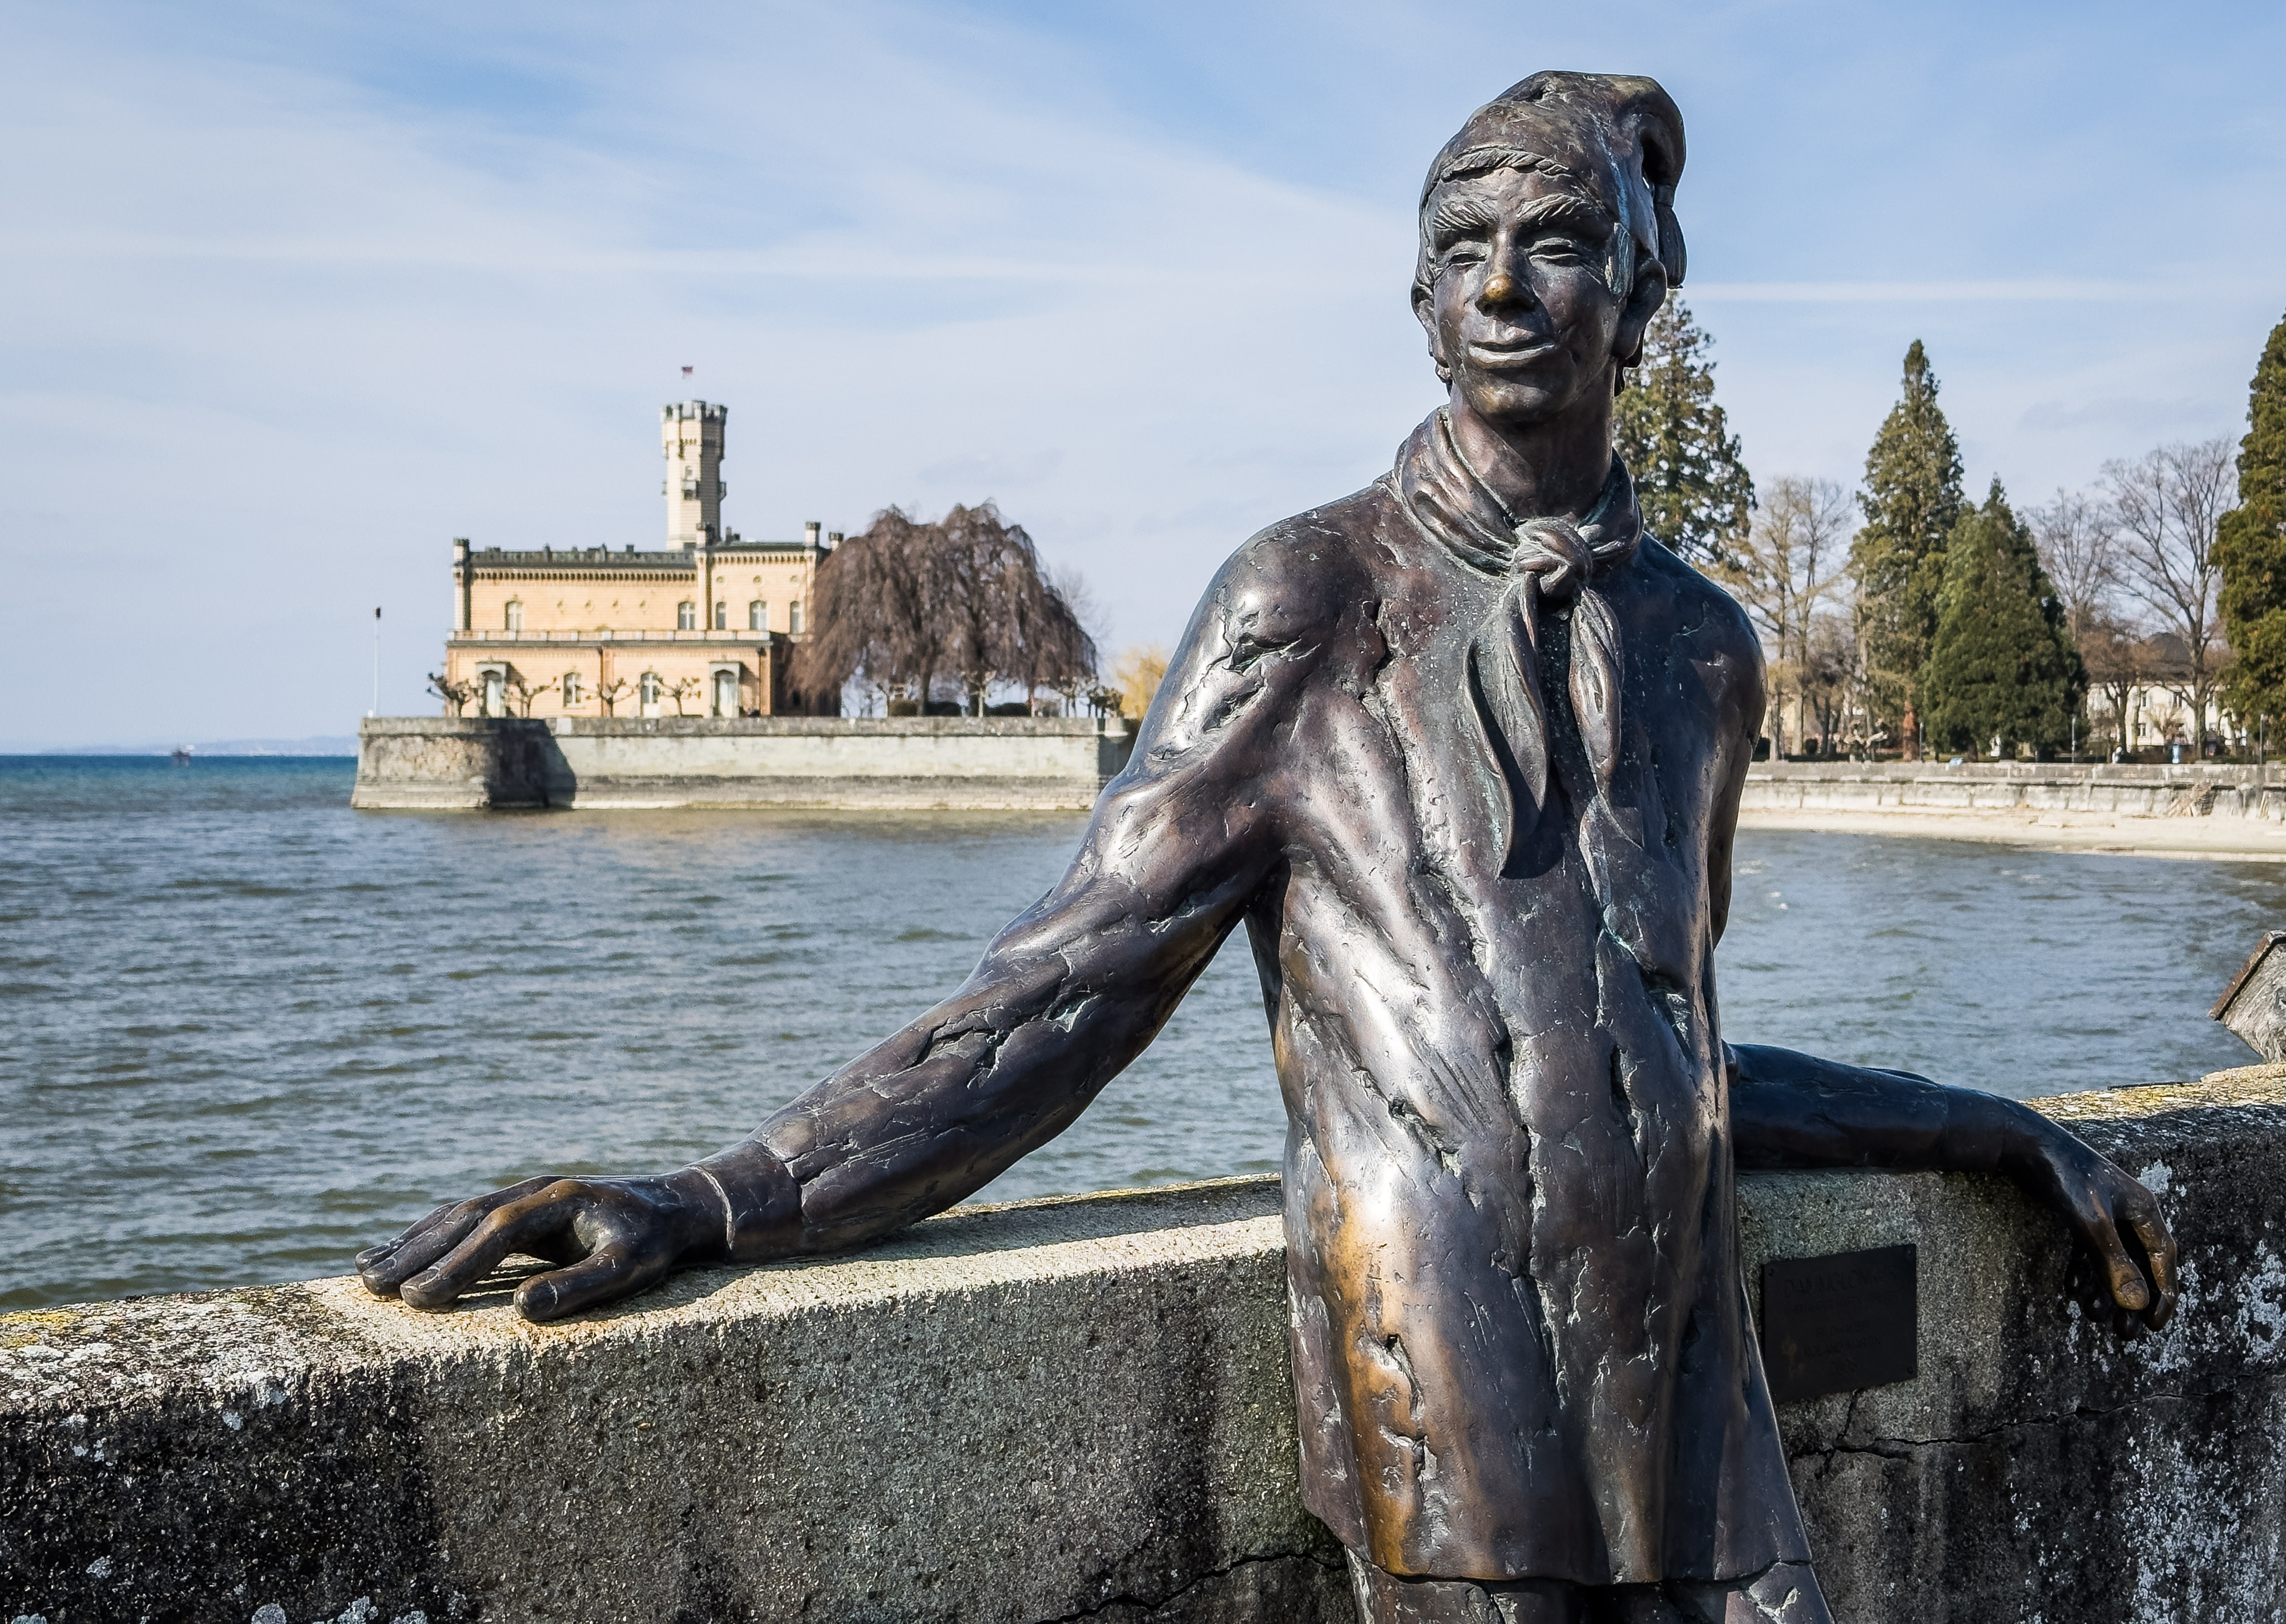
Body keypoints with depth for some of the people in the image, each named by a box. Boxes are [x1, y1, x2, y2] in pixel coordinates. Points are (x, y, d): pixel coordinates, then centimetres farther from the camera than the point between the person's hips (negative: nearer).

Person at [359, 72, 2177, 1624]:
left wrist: (2007, 1133, 28)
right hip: (1448, 1452, -5)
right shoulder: (1319, 598, -3)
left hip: (1698, 1420, 5)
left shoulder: (1702, 645, 13)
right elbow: (1062, 1002, -5)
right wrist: (709, 1204, -13)